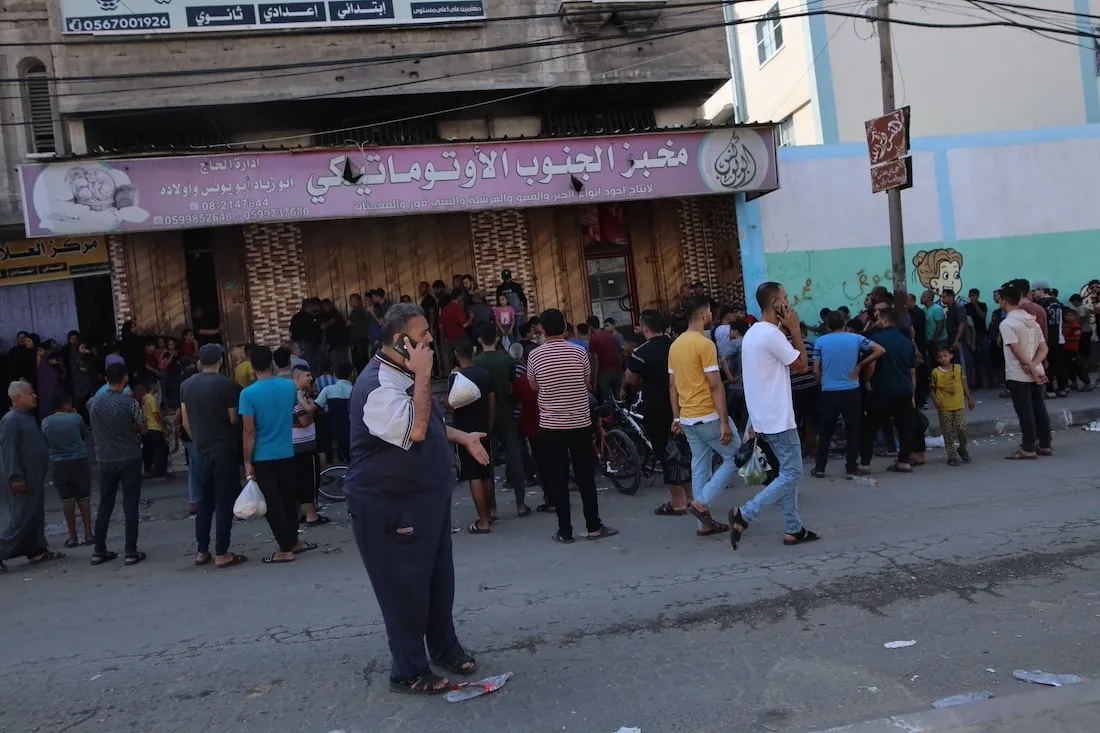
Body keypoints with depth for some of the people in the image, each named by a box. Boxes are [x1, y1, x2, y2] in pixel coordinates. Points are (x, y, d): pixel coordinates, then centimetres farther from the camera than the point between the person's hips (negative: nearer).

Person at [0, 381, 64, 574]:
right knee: (22, 519, -7)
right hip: (22, 480, -10)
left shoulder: (28, 417, 15)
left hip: (34, 478, 10)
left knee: (36, 516, 13)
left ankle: (36, 551, 19)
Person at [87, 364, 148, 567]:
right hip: (130, 459, -4)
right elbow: (143, 429, -1)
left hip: (105, 460, 4)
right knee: (130, 505, 1)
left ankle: (99, 551, 18)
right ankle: (131, 552, 2)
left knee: (105, 505, 13)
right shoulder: (130, 403, -13)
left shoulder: (93, 403, 0)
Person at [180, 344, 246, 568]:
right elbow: (233, 419, -10)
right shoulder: (226, 384, -12)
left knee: (204, 501, 14)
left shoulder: (186, 385, 5)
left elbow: (185, 422, 9)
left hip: (201, 451, 5)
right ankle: (222, 554, 1)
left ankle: (202, 551, 17)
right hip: (225, 450, -5)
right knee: (224, 502, -1)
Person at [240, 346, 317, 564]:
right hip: (287, 453, 4)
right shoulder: (290, 385, -1)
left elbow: (249, 432, -15)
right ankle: (293, 541, 28)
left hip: (263, 458, -4)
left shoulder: (248, 393, -15)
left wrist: (247, 462, -8)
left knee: (272, 504, 3)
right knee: (289, 499, 17)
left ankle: (286, 550, 6)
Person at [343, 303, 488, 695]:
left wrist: (461, 437, 14)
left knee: (439, 579, 19)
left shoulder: (405, 375, 11)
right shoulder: (378, 385, -22)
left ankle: (445, 649, 36)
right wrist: (422, 375, -29)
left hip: (426, 498, 10)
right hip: (390, 507, -10)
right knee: (405, 588, 2)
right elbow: (414, 429, -34)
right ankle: (409, 672, 17)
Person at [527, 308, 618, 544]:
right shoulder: (579, 352, -5)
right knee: (586, 477, 9)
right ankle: (594, 526, 13)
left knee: (558, 479, 5)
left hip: (551, 426, -1)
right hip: (580, 423, 1)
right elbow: (588, 385, 7)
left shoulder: (535, 356, -7)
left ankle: (565, 531, 9)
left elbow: (534, 387, 7)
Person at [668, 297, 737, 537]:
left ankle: (705, 522, 14)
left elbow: (672, 385, 13)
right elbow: (715, 386, -19)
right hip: (709, 416, -8)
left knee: (700, 466, 12)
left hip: (688, 418, 8)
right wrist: (724, 422, -18)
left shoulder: (675, 345, 9)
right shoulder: (705, 344, -15)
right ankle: (700, 502, -1)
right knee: (735, 458, 6)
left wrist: (676, 417, 18)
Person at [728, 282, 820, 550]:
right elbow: (802, 365, -11)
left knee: (788, 471, 15)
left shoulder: (752, 333, 13)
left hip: (765, 416, 10)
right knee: (791, 473, -4)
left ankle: (793, 529, 19)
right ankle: (745, 514, -8)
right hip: (778, 417, -10)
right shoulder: (772, 334, -18)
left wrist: (754, 421, 21)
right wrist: (795, 329, -6)